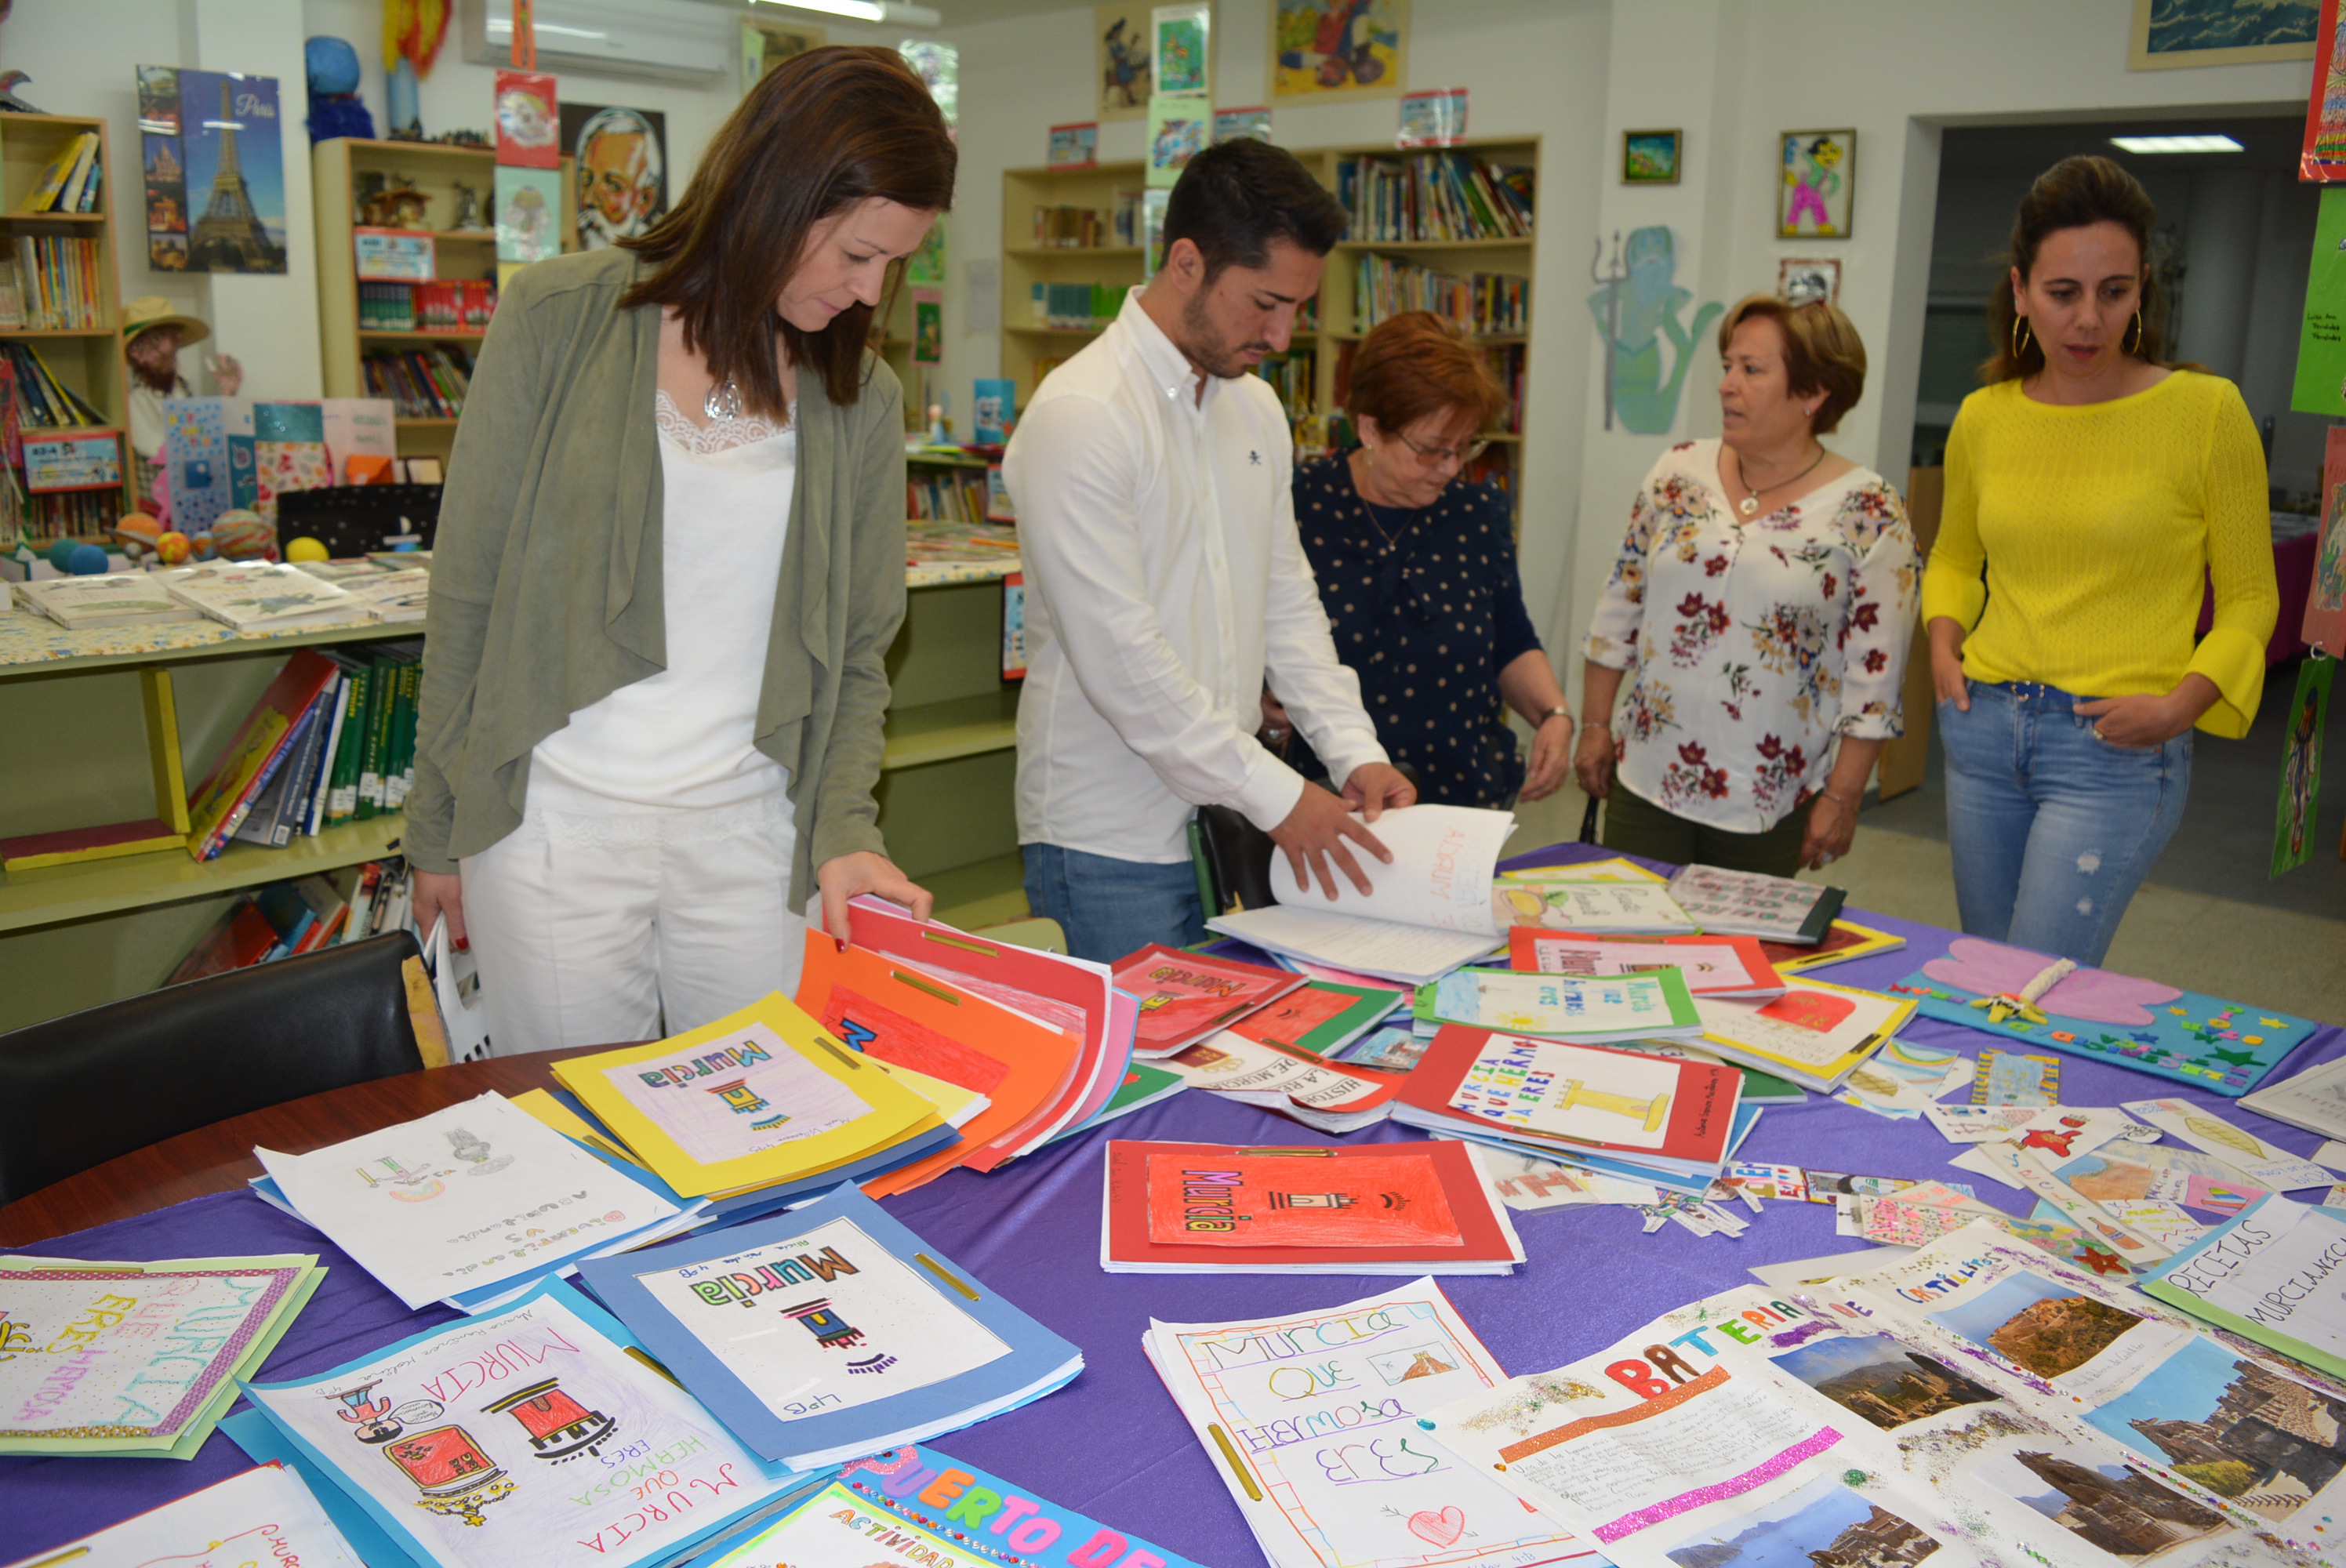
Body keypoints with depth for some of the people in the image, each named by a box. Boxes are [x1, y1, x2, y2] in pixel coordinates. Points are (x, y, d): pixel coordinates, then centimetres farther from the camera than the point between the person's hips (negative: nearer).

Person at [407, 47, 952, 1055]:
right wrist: (437, 829, 2)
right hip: (555, 822, -2)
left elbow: (857, 651, 7)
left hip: (750, 831, 2)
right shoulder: (558, 320, -4)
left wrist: (843, 828, -9)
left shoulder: (862, 399, 4)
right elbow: (469, 592, 0)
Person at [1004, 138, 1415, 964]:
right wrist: (1276, 795, -17)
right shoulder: (1080, 417, -16)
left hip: (1228, 824, 8)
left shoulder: (1258, 410, 11)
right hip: (1112, 843, -7)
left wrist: (1355, 751, 1)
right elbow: (1121, 656, -21)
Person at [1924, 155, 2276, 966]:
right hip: (1982, 729, 5)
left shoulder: (2206, 411, -7)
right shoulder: (1982, 418, 4)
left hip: (2117, 751, -4)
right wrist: (1944, 641, 4)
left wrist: (2180, 705, -14)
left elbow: (2249, 599, 1)